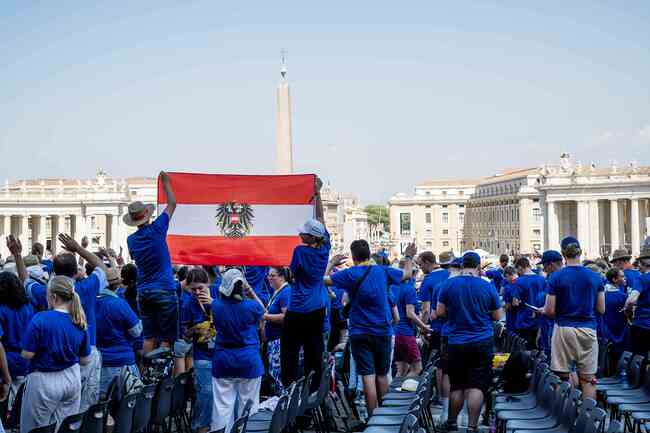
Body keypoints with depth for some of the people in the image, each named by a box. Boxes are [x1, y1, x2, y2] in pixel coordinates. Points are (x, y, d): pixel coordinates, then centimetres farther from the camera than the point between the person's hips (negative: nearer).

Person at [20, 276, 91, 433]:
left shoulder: (40, 319, -17)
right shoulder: (80, 322, -2)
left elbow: (27, 354, -14)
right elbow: (84, 360, 5)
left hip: (44, 381, -5)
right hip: (72, 379, 5)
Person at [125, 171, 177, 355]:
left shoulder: (131, 240, 5)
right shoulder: (156, 230, -8)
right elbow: (172, 204, 2)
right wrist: (166, 183, 14)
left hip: (143, 292, 5)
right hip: (164, 290, -5)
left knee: (149, 336, 8)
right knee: (166, 336, -1)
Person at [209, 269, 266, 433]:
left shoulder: (215, 305, -7)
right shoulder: (251, 306, -14)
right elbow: (262, 311, 9)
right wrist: (251, 292, 1)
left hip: (223, 361, 2)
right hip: (249, 361, -2)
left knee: (223, 405, 7)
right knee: (248, 405, 9)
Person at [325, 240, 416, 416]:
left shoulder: (350, 274, -9)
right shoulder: (383, 271, 0)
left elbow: (324, 280, -6)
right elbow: (407, 274, 15)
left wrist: (331, 263, 10)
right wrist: (408, 257, 33)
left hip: (360, 333, -3)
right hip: (383, 332, 3)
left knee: (368, 376, -4)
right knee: (382, 375, 15)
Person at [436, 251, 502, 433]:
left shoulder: (449, 284, -4)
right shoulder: (488, 286, -3)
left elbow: (439, 312, -1)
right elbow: (497, 316, 4)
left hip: (456, 342, 1)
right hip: (483, 343, -1)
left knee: (457, 386, 13)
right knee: (477, 386, 1)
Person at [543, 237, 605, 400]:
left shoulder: (556, 277, -5)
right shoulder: (595, 277, 3)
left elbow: (549, 311, -7)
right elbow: (601, 309, 7)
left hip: (564, 328, -2)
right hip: (588, 329, 2)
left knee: (562, 378, 5)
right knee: (588, 379, 5)